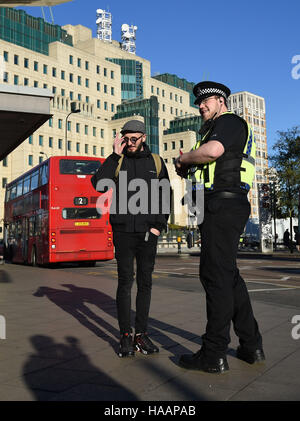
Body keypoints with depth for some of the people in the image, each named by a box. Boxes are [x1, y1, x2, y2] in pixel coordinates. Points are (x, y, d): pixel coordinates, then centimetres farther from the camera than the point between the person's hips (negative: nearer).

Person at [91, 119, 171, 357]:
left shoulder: (156, 162, 10)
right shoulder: (117, 161, 6)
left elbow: (165, 197, 11)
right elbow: (99, 184, -11)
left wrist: (159, 226, 1)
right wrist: (115, 155, -11)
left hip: (147, 232, 2)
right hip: (123, 232, -1)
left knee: (145, 282, 4)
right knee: (125, 281, -3)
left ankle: (141, 334, 12)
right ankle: (126, 336, 4)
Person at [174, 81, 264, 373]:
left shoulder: (229, 121, -2)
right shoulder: (213, 130, 28)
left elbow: (213, 150, -23)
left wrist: (184, 158, -7)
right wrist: (188, 169, 9)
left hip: (223, 204, -11)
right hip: (223, 207, 11)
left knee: (216, 275, -9)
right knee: (227, 275, 13)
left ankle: (213, 354, -4)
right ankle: (251, 345, 20)